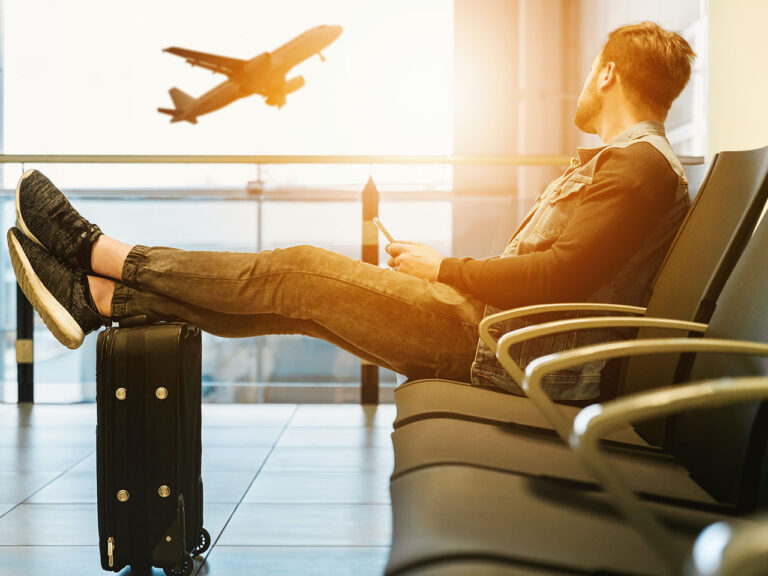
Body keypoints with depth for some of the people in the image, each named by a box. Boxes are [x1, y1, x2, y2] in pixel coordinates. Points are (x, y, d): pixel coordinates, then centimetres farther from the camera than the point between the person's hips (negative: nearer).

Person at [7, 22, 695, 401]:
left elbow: (562, 277, -23)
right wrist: (436, 268, 11)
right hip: (493, 326, 9)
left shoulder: (642, 165, -11)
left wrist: (445, 268, -12)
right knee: (299, 292, 2)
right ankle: (101, 297, 6)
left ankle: (101, 252, 2)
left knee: (301, 272, -10)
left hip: (504, 348, -9)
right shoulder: (612, 161, 23)